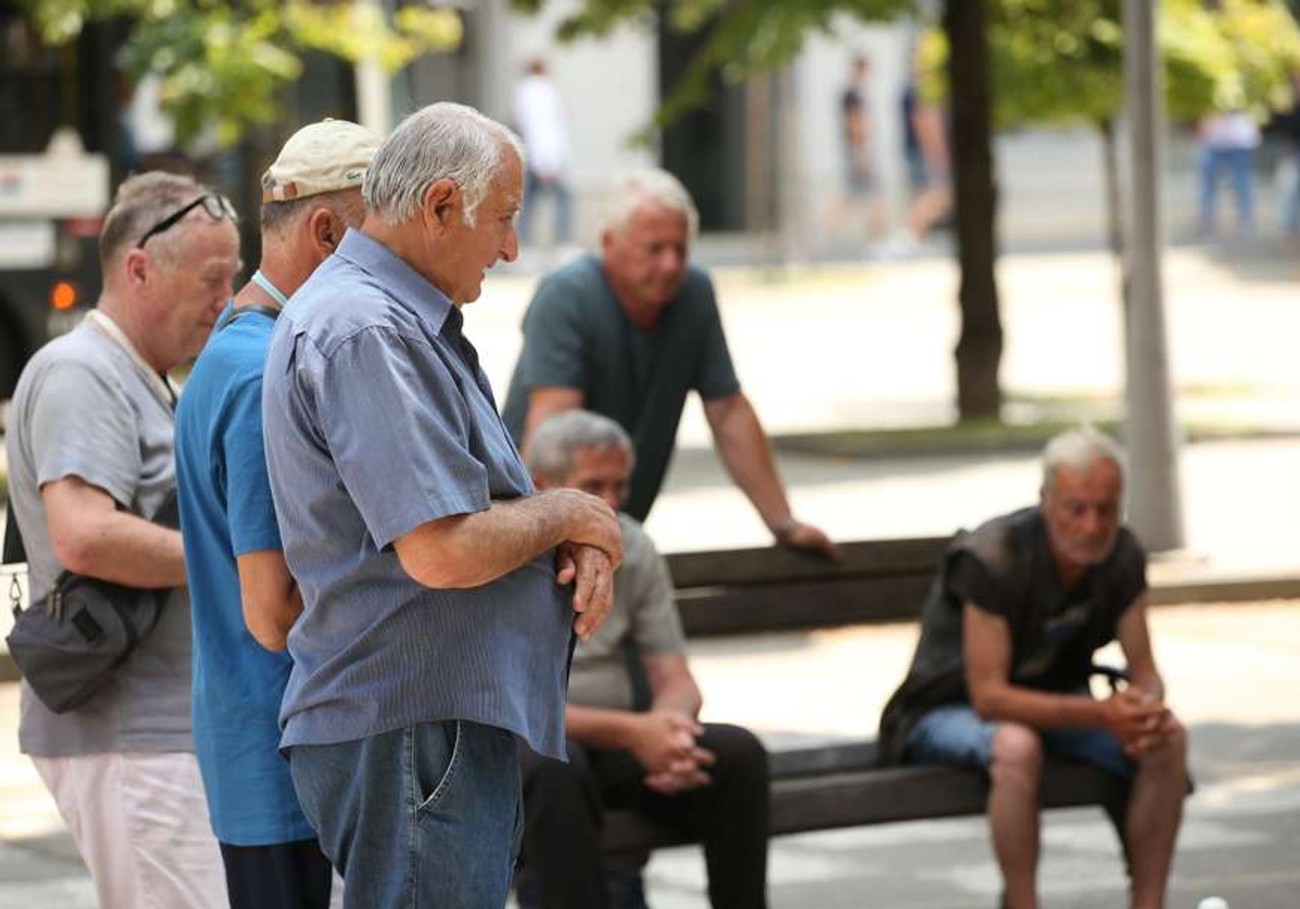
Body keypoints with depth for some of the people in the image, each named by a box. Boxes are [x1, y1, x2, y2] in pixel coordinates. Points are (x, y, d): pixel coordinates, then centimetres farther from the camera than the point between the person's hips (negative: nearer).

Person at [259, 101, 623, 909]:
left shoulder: (413, 324, 17)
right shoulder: (364, 334, -19)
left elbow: (478, 505, 23)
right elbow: (443, 552, -26)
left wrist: (580, 548, 1)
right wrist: (567, 515, -8)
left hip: (460, 724, 11)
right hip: (406, 737, -11)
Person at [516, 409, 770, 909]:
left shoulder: (634, 549, 4)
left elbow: (677, 682, 4)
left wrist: (668, 727, -22)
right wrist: (630, 732, -28)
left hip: (611, 738, 5)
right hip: (513, 745, -5)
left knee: (738, 753, -18)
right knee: (556, 767, -39)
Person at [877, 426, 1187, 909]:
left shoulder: (1121, 556, -9)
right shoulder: (992, 558, -28)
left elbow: (1144, 671, -3)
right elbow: (989, 697, -30)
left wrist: (1147, 710, -29)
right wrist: (1100, 714, -40)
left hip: (1051, 699, 6)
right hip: (949, 708, -6)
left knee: (1169, 739, -19)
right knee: (1018, 746, -41)